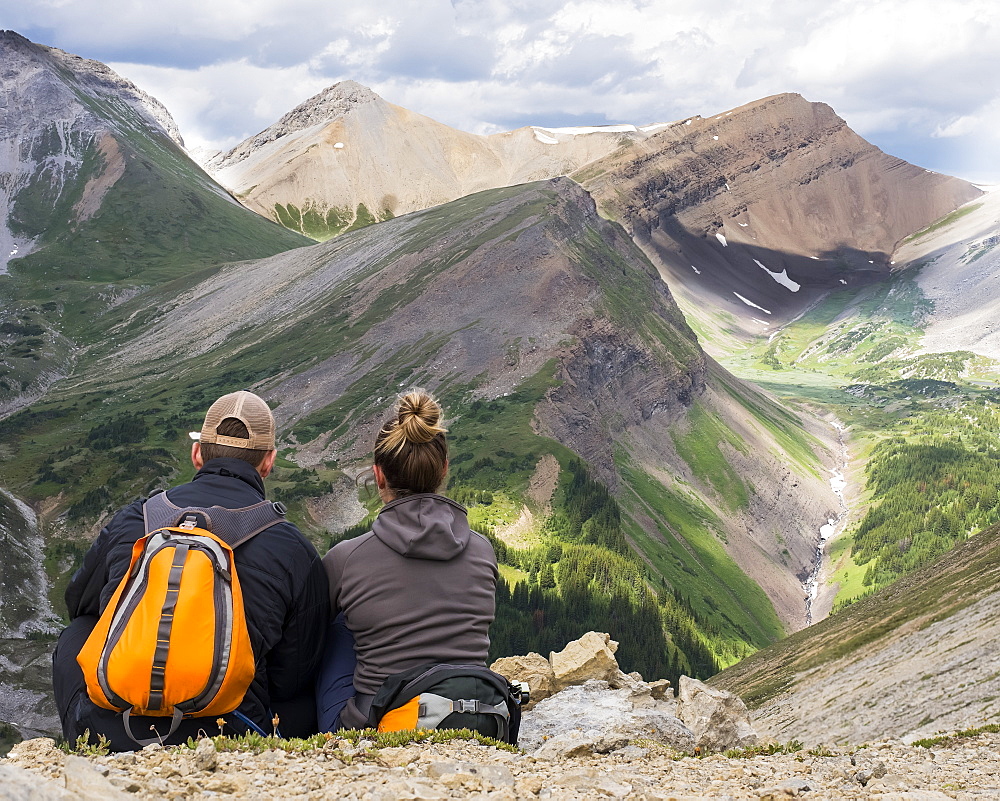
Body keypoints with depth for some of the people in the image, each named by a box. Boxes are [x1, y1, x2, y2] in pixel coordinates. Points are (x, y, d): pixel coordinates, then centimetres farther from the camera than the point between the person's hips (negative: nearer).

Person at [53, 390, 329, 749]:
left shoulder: (132, 518, 5)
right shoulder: (295, 550, -2)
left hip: (104, 732, 2)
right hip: (225, 743, -2)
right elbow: (295, 676, 5)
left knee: (75, 634, 31)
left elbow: (79, 602, 24)